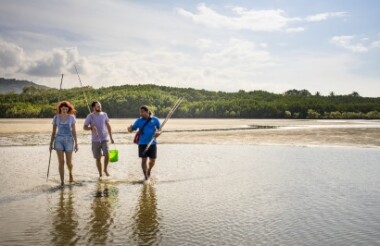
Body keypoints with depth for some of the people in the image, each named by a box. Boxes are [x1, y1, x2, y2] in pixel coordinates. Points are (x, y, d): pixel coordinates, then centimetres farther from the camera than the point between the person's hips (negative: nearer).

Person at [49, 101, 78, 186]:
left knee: (69, 162, 2)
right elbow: (53, 131, 7)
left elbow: (74, 131, 1)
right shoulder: (56, 117, 2)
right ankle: (62, 182, -3)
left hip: (69, 140, 0)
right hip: (59, 140, 1)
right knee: (61, 162, -8)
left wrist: (76, 143, -3)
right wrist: (51, 144, 4)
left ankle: (70, 173, 36)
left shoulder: (71, 117, -1)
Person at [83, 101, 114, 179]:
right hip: (95, 140, -1)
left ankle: (105, 169, 9)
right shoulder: (90, 116, -3)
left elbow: (108, 126, 13)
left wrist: (111, 137, 12)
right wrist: (91, 128, -25)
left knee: (107, 155, -17)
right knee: (98, 158, 5)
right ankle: (100, 174, 19)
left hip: (104, 139, 1)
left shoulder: (104, 114, 5)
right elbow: (84, 127, -5)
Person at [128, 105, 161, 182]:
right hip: (142, 143, 0)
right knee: (144, 160, -1)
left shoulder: (155, 119, 2)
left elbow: (160, 129, 9)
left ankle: (149, 171, 36)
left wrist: (158, 133, -14)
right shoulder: (139, 121, 4)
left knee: (152, 160, 5)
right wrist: (129, 128, -19)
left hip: (152, 143, 0)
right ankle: (145, 176, 13)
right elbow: (131, 129, 5)